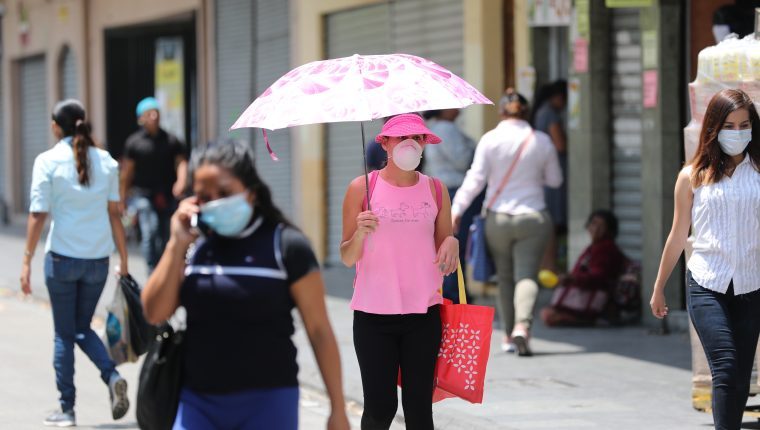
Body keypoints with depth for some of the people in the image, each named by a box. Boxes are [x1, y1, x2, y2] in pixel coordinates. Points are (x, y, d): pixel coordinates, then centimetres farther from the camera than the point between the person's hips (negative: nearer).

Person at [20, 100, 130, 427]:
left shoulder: (48, 161, -6)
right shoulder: (106, 161, 4)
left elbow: (38, 215, -9)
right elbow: (114, 214, 5)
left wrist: (27, 261, -4)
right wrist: (123, 260, 10)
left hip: (62, 256, -3)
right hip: (98, 259, 3)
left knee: (64, 334, 7)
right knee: (82, 328, 18)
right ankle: (111, 376, -7)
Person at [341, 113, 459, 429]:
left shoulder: (435, 190, 8)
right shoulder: (362, 188, 0)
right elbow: (347, 258, 0)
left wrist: (451, 244, -8)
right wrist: (360, 233, -20)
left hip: (423, 313, 2)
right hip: (374, 314, -2)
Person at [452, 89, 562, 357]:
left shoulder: (490, 140, -5)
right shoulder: (541, 141, 0)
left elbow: (475, 179, -7)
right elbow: (554, 180, 9)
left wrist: (456, 209, -1)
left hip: (498, 218, 0)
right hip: (533, 218, 0)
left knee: (505, 277, 13)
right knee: (526, 275, -5)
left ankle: (508, 335, 15)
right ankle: (522, 326, -28)